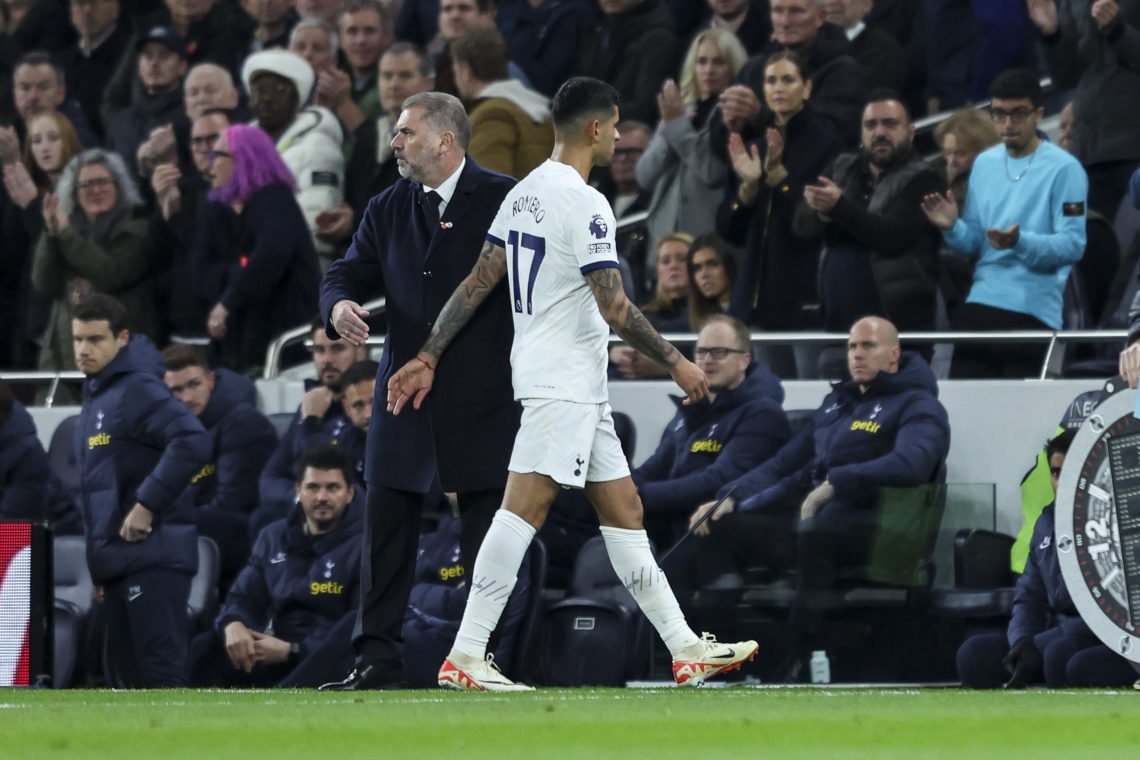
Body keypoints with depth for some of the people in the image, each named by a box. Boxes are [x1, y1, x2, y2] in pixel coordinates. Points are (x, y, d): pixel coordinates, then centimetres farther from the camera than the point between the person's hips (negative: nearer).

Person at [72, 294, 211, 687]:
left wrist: (146, 505, -23)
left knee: (161, 672, -12)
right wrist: (97, 564, 20)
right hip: (117, 563, 10)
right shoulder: (95, 398, 19)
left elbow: (192, 442, -27)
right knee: (125, 673, 11)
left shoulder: (138, 390, -11)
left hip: (153, 557, -10)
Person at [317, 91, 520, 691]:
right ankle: (377, 658, 5)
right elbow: (348, 274, 10)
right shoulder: (388, 210, 12)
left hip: (483, 400, -4)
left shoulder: (505, 202, -3)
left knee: (484, 533, 1)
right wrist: (339, 305, -14)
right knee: (386, 527, 2)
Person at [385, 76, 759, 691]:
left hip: (579, 388, 10)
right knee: (523, 510, -14)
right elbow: (614, 307, -18)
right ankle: (464, 656, -18)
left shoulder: (524, 193, 12)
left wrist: (429, 356, 13)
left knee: (623, 510, 11)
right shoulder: (584, 204, -15)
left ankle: (685, 649, 13)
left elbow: (477, 282, 11)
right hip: (562, 381, -10)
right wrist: (677, 363, -10)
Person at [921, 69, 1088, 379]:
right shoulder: (985, 163, 15)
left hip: (1033, 314, -5)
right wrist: (952, 227, -5)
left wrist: (1021, 242, -26)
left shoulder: (1063, 169, -4)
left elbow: (1073, 245, -11)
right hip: (979, 307, 5)